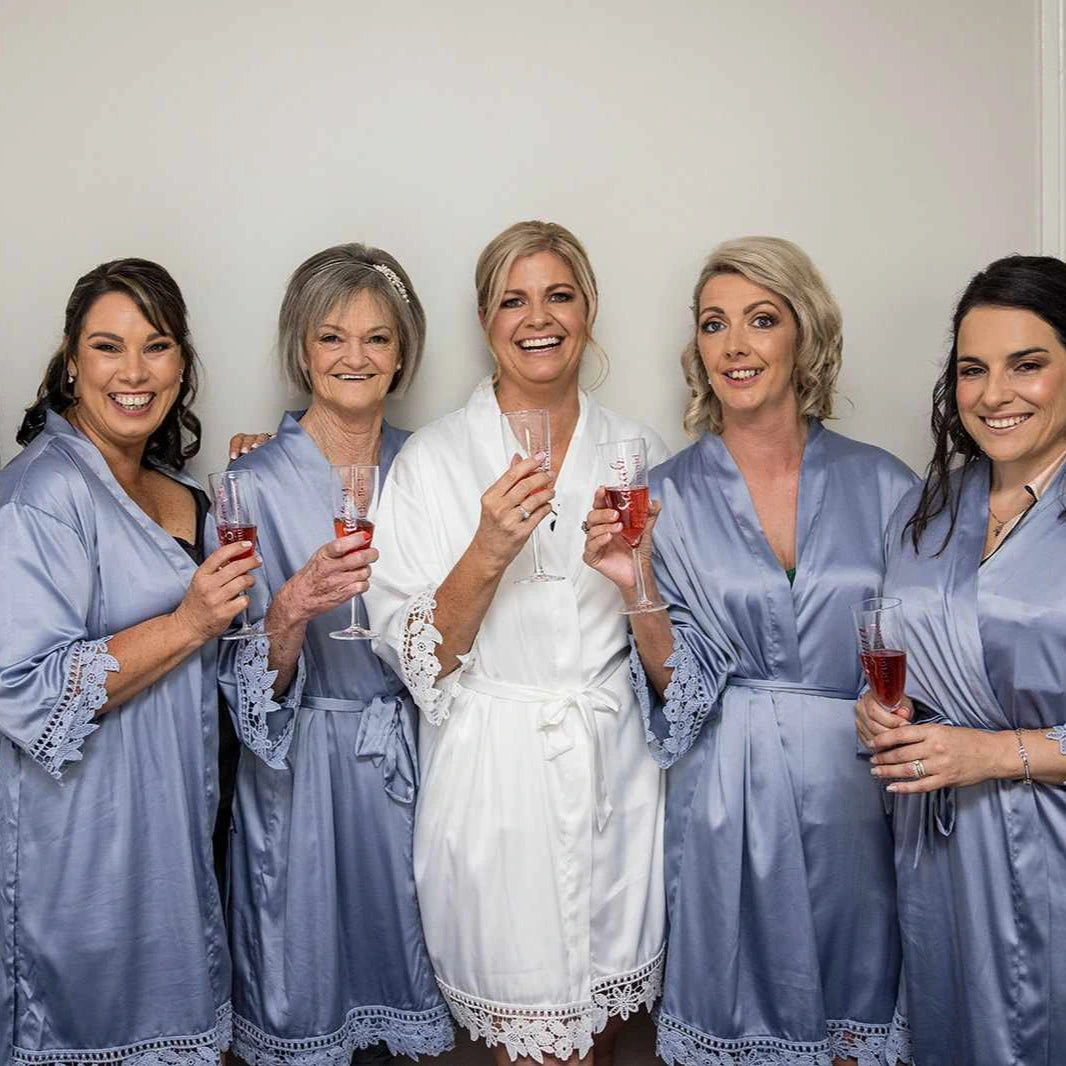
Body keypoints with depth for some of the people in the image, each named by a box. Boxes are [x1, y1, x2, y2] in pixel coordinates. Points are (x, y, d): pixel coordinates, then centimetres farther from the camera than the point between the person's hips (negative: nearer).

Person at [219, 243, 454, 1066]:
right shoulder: (257, 481, -11)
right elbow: (249, 678, -13)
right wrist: (295, 606, -30)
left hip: (411, 754, 4)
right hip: (304, 768, -4)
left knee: (397, 946, 18)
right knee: (308, 975, 10)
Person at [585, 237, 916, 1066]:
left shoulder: (880, 484, -2)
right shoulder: (671, 495, -4)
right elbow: (683, 686, -7)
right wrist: (637, 588, -22)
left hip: (855, 789, 1)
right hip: (729, 799, -1)